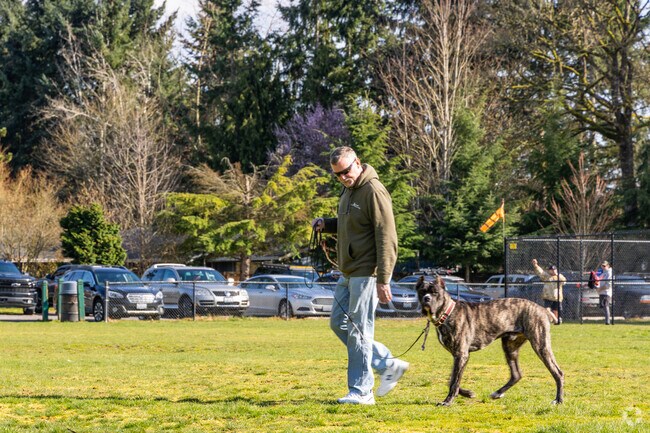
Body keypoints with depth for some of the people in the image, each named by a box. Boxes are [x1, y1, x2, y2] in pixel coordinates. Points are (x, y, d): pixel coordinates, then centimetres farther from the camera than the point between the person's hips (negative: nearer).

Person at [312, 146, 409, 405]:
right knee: (339, 323, 14)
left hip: (366, 274, -10)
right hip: (348, 274, 10)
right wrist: (326, 225, 7)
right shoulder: (348, 190, 13)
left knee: (359, 332, -6)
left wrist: (383, 280, -24)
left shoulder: (374, 192, -17)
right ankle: (388, 364, 19)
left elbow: (387, 239, -21)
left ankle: (361, 392, 1)